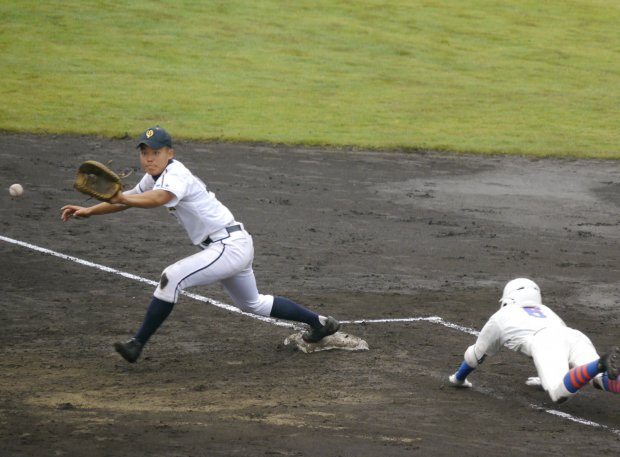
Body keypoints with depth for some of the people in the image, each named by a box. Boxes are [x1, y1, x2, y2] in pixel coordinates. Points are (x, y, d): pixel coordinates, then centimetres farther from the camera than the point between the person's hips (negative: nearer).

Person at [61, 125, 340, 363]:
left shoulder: (175, 175, -21)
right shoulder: (155, 177, 8)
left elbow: (158, 199, -43)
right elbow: (128, 198, 15)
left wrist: (123, 199, -59)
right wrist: (88, 211, 3)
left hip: (230, 246, -11)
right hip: (235, 246, 11)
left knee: (172, 277, -24)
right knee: (252, 304, 25)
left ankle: (137, 345, -20)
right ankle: (318, 322, 39)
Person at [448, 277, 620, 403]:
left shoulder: (500, 317, 33)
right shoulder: (546, 311, 45)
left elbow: (476, 354, 45)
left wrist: (458, 378, 63)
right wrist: (544, 379, 75)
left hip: (545, 343, -5)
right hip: (576, 336, 5)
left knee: (560, 394, -26)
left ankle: (602, 364, -50)